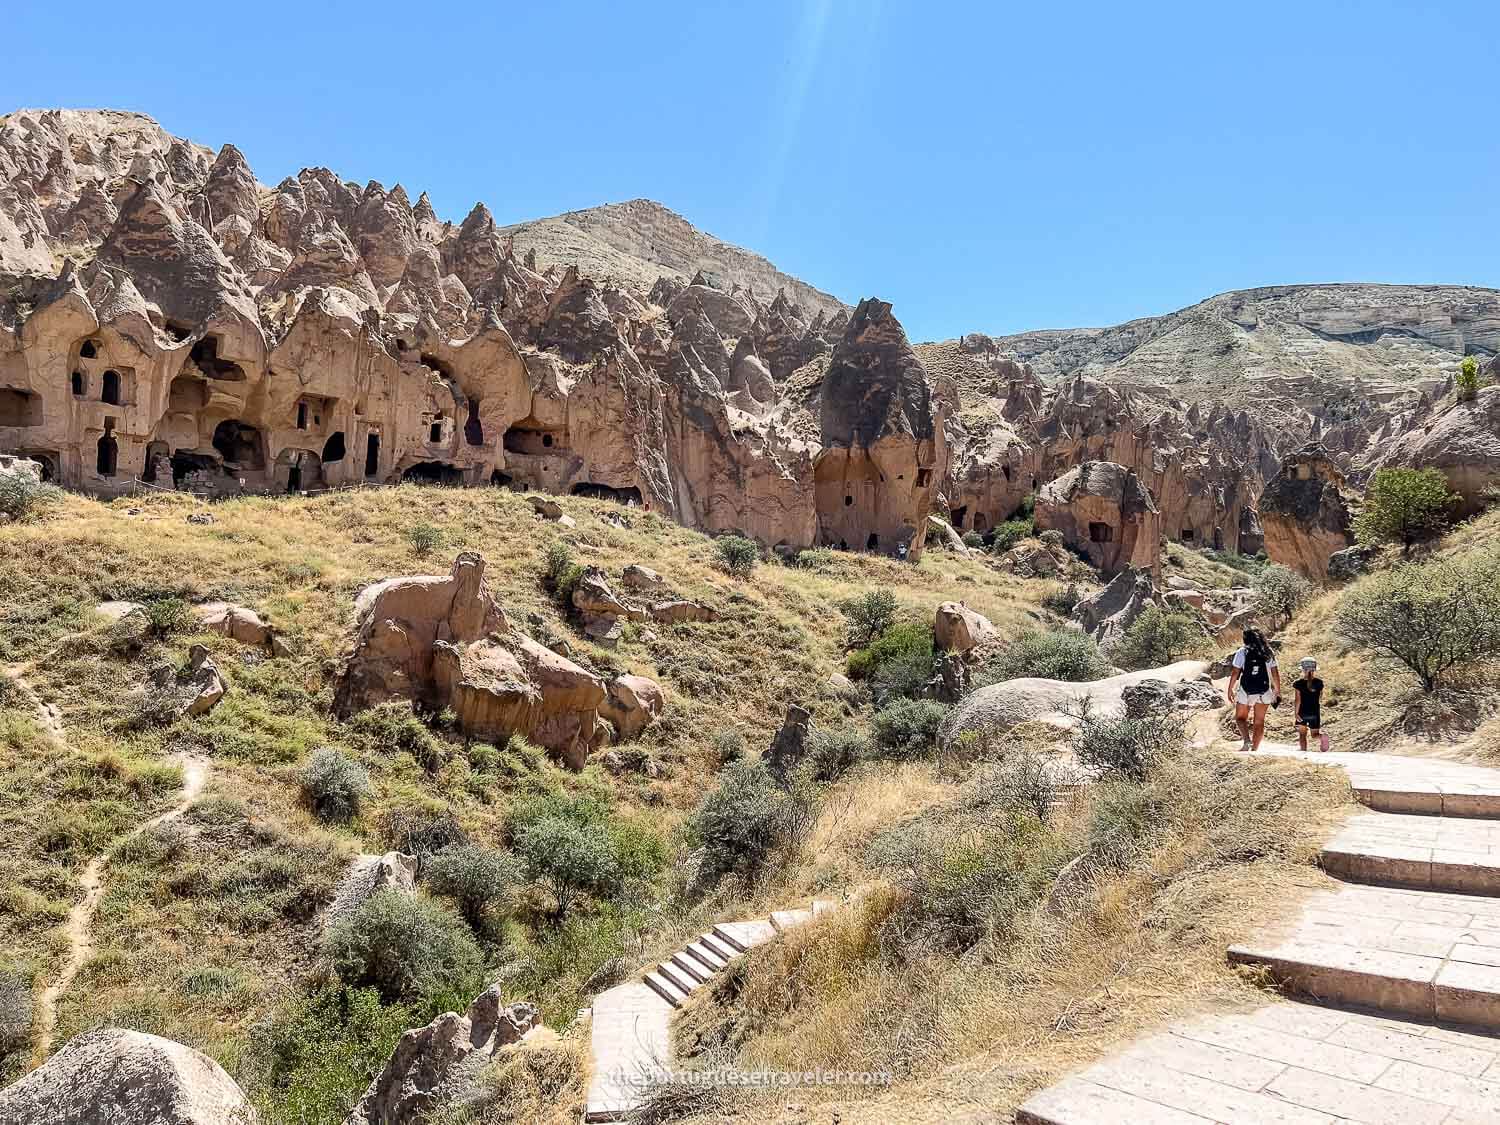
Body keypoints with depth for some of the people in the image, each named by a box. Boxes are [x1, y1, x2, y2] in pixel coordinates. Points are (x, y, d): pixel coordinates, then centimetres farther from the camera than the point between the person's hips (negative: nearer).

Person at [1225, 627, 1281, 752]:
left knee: (1240, 718, 10)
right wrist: (1278, 692, 14)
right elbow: (1275, 674, 6)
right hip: (1264, 692, 3)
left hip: (1246, 691, -3)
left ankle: (1246, 739, -15)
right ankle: (1255, 748, 13)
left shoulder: (1242, 652, -4)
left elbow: (1235, 672, -7)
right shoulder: (1269, 653, 5)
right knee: (1259, 721, 12)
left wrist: (1230, 689, 1)